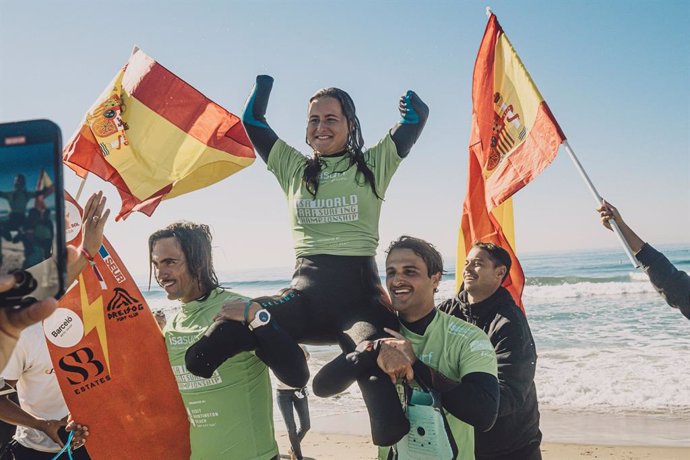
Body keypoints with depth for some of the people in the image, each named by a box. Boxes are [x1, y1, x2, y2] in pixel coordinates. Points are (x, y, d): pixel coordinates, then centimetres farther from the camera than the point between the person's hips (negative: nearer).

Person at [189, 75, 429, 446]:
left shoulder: (373, 165, 14)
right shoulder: (294, 169, 23)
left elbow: (417, 115, 13)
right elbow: (252, 121, 28)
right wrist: (265, 77, 37)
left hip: (360, 292, -2)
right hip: (306, 291, 2)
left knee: (377, 363, -37)